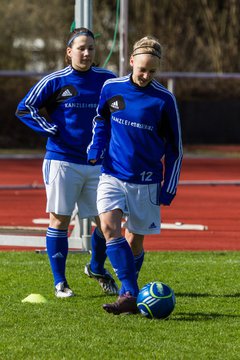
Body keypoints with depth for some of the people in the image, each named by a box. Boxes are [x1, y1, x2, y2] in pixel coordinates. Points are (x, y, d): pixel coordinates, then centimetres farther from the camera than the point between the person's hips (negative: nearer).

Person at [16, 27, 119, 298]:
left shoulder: (107, 80, 6)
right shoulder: (55, 81, -2)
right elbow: (24, 109, 1)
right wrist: (52, 131, -7)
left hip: (98, 162, 3)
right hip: (62, 161, -3)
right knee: (59, 220, -1)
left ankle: (96, 268, 28)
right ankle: (60, 282, 9)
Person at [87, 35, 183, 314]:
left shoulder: (164, 100, -7)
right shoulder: (111, 88, 0)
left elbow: (174, 147, 2)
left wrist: (169, 186, -1)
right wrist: (96, 147, 3)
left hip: (146, 182, -1)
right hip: (113, 174, 1)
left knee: (134, 241, 6)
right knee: (109, 227, -21)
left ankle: (127, 294, 25)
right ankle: (131, 296, -24)